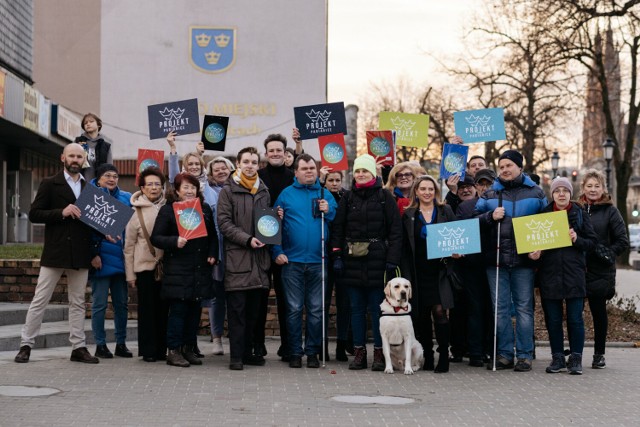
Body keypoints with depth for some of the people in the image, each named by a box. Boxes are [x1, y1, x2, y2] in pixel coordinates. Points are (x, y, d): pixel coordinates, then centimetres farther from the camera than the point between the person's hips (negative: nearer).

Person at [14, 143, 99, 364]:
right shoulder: (50, 184, 1)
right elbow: (34, 214, -5)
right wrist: (62, 212, -16)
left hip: (81, 254, 4)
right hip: (55, 252, -4)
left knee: (78, 303, 8)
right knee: (39, 300, -1)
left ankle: (78, 347, 11)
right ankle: (26, 345, 4)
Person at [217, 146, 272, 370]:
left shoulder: (263, 191, 16)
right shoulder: (228, 191, -1)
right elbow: (224, 223, -7)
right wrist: (247, 239, -15)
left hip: (259, 258, 5)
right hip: (237, 257, -5)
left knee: (254, 309, 9)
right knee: (237, 309, -4)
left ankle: (248, 352, 17)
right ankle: (236, 356, -1)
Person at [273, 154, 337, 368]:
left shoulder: (326, 195, 10)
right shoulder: (286, 194, 4)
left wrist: (328, 212, -9)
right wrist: (277, 252, -7)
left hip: (318, 261, 2)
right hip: (292, 261, -2)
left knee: (316, 309, 5)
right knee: (294, 309, 2)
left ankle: (312, 352, 13)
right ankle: (295, 353, 10)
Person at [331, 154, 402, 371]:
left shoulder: (384, 196, 0)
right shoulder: (348, 198, 10)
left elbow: (395, 230, -4)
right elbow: (337, 228, 10)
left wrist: (392, 260, -10)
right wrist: (337, 256, 0)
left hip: (377, 261, -3)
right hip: (352, 261, 3)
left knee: (377, 308, -1)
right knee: (357, 308, 7)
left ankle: (379, 353, 7)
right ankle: (359, 352, 13)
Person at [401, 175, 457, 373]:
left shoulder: (445, 211, 8)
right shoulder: (409, 215, 9)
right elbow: (405, 248, 7)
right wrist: (407, 275, 0)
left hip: (439, 270, -1)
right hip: (418, 272, 1)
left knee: (440, 311, -11)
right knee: (421, 316, 3)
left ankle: (443, 357, -6)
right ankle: (427, 358, 12)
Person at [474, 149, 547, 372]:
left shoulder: (535, 193, 8)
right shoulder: (490, 194, 12)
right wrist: (491, 217, -10)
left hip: (524, 259, -2)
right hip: (496, 259, 2)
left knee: (524, 308, -1)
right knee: (501, 309, 5)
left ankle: (525, 355, 4)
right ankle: (504, 355, 11)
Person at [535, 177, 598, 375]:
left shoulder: (580, 214, 5)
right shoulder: (543, 214, 7)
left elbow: (592, 242, 5)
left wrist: (577, 239, -13)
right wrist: (535, 252, -10)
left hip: (574, 273, -1)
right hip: (549, 274, 1)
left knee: (575, 319, -2)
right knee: (553, 319, 5)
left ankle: (576, 359, 5)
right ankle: (557, 358, 14)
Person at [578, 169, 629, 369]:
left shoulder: (610, 211, 1)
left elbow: (623, 241, -1)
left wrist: (607, 255, -10)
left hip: (600, 271, -2)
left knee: (599, 312, 6)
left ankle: (599, 354, 15)